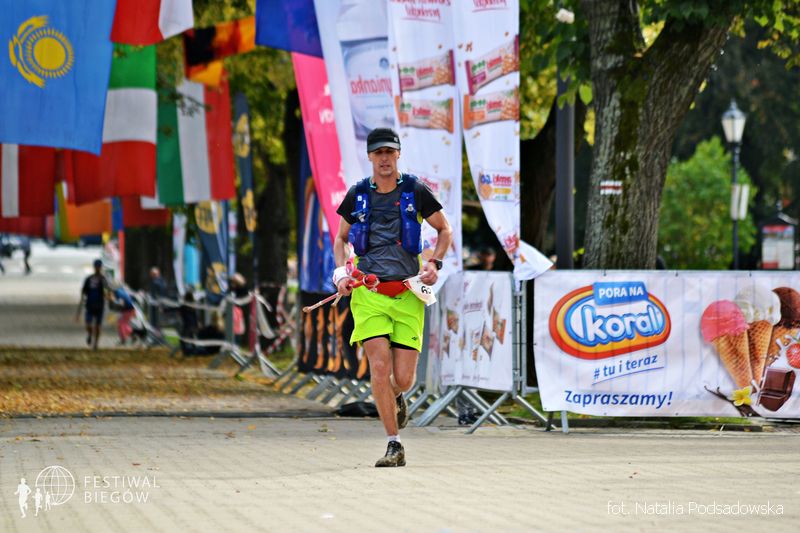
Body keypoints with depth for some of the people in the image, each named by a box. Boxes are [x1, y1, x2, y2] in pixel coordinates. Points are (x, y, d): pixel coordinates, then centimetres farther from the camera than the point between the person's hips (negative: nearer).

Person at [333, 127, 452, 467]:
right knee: (379, 365, -16)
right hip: (368, 293, 0)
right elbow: (341, 238, 21)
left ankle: (396, 399, 35)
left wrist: (434, 263, 0)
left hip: (408, 293, 0)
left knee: (403, 378, -4)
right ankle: (394, 445, -9)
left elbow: (444, 229, 16)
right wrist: (340, 271, 4)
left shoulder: (415, 192, 3)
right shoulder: (357, 195, 6)